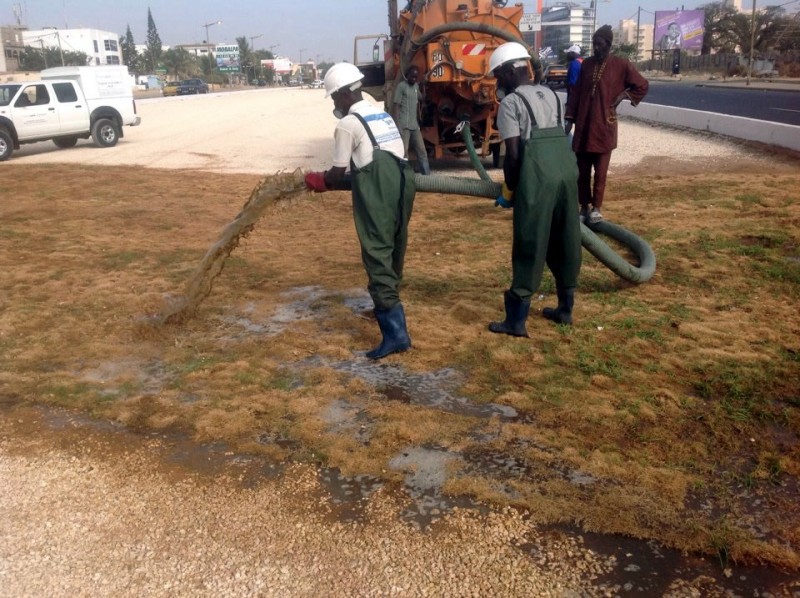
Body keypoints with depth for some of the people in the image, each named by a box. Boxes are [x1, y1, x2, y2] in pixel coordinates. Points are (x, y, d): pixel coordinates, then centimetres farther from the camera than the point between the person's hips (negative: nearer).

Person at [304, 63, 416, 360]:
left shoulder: (347, 124, -2)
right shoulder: (384, 116, 22)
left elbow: (338, 174, 2)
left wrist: (317, 181, 23)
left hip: (376, 197, -8)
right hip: (402, 186, 8)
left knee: (378, 259, -8)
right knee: (393, 253, 21)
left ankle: (395, 333, -14)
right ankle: (388, 307, 42)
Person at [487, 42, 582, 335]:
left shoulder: (510, 102, -2)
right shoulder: (550, 95, 20)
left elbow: (513, 154, -8)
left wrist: (508, 190, 4)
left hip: (537, 178, -7)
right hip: (567, 169, 7)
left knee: (529, 248, -2)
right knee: (565, 243, 15)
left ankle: (516, 321, 5)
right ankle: (565, 309, 27)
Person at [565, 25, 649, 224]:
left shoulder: (621, 65, -3)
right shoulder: (586, 64, 7)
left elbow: (642, 86, 6)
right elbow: (577, 92, 10)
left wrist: (622, 96, -2)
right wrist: (570, 118, 6)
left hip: (604, 126, -3)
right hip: (583, 125, 4)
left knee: (600, 171, 1)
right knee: (582, 170, 6)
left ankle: (596, 208, 12)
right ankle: (584, 208, 15)